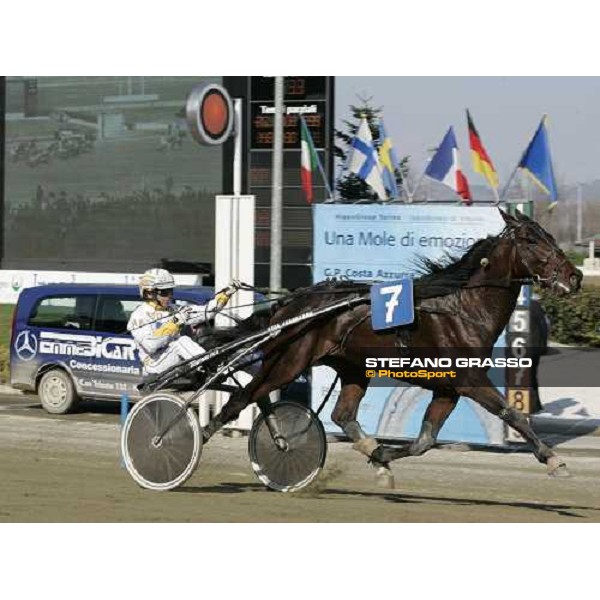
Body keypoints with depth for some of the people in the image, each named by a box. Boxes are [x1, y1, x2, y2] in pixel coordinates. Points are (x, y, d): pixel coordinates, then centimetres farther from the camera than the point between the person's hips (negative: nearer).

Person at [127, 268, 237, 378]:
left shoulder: (174, 310, 15)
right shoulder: (138, 316, -6)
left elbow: (205, 312, 7)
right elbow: (150, 346, -22)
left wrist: (226, 294, -3)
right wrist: (174, 323, -26)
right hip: (156, 365, -7)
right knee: (182, 341, -29)